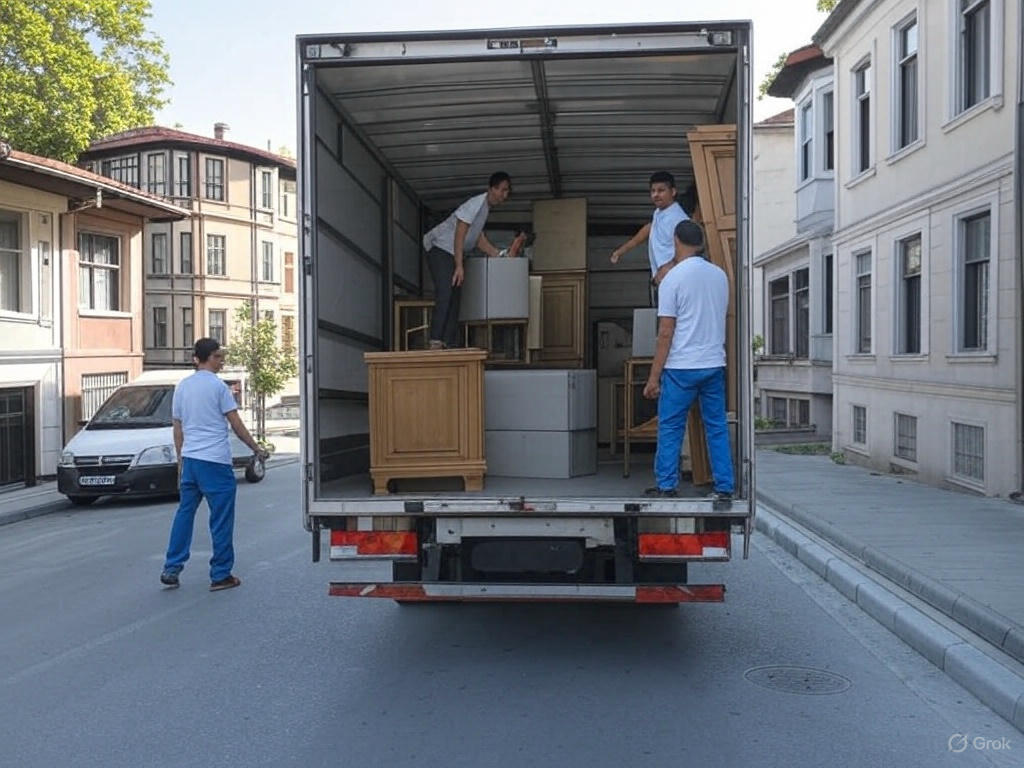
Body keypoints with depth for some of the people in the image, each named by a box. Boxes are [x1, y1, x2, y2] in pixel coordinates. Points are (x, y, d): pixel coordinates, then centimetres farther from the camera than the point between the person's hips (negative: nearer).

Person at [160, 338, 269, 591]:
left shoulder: (182, 387, 11)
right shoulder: (218, 386, -9)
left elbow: (177, 427, 15)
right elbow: (237, 425, -7)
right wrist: (257, 449, 2)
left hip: (189, 459, 7)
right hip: (215, 461, -7)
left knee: (184, 513, 15)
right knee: (221, 518, 1)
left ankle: (171, 569, 15)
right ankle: (221, 575, 5)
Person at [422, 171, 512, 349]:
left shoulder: (486, 207, 13)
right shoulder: (476, 203, -17)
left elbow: (480, 240, 17)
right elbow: (459, 235, -23)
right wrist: (459, 266, -27)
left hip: (453, 254, 10)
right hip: (440, 249, -10)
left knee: (455, 298, 4)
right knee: (445, 292, -24)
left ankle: (448, 344, 2)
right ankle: (435, 341, -32)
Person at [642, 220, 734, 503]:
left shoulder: (673, 278, -9)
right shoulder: (720, 275, 8)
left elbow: (666, 333, -12)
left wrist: (654, 376, -8)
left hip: (681, 367, -5)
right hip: (715, 364, 5)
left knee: (670, 428, 6)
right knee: (717, 427, 9)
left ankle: (666, 486, 11)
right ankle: (724, 488, 12)